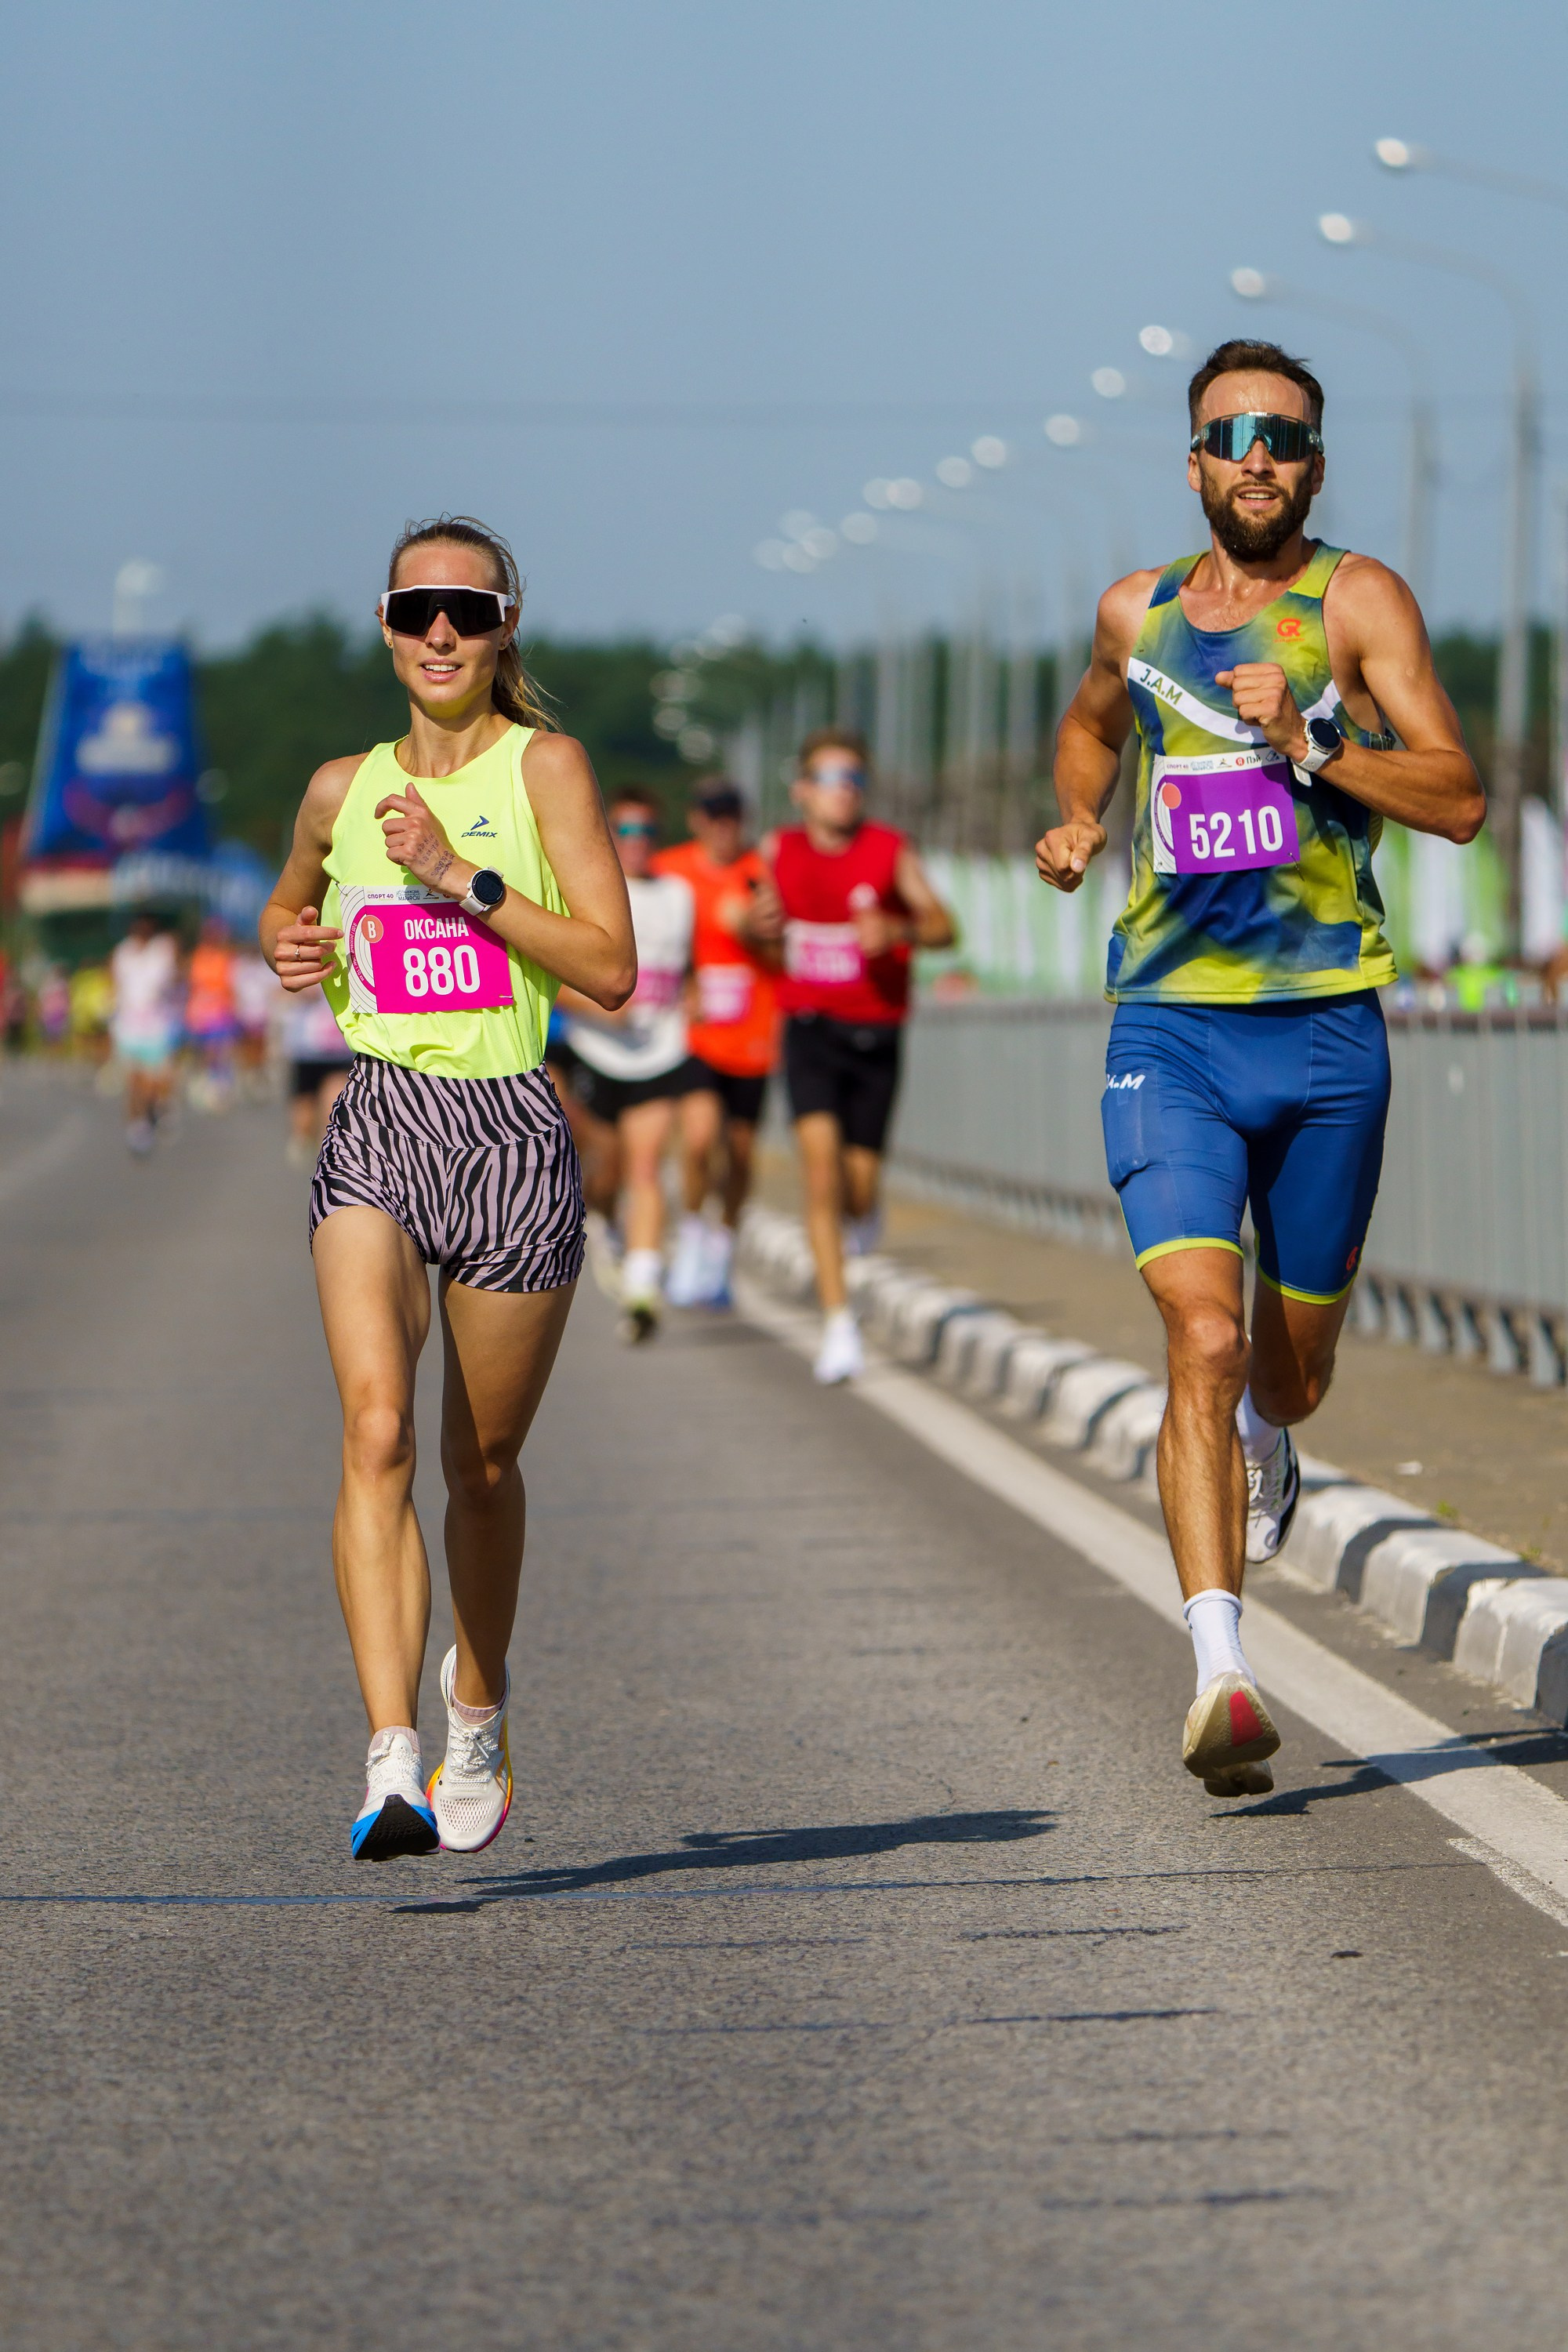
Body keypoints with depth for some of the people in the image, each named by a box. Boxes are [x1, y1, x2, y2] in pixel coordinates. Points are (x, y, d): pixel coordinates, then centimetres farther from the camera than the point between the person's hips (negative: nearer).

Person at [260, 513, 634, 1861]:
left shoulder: (543, 765, -1)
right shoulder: (344, 790, 11)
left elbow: (610, 968, -9)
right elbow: (286, 908, 32)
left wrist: (460, 876, -15)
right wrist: (289, 949, 9)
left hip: (510, 1136, -1)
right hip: (376, 1129, 2)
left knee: (481, 1462, 11)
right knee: (378, 1430, -19)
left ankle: (477, 1711, 39)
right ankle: (393, 1761, -28)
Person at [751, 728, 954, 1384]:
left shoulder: (891, 852, -5)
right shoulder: (781, 850, 2)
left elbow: (943, 926, -2)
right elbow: (761, 921, 19)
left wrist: (899, 931, -22)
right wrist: (758, 923, -5)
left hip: (875, 1032, 0)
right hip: (809, 1028, 0)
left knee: (859, 1182, 1)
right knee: (819, 1157, -17)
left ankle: (863, 1209, 43)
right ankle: (838, 1322, -15)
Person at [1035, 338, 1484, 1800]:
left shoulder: (1357, 601, -1)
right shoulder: (1138, 612, 9)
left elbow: (1458, 800, -10)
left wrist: (1308, 740, -22)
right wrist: (1075, 822, 14)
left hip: (1326, 1024, 0)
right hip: (1170, 1023, 1)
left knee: (1291, 1360, 15)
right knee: (1201, 1337, -18)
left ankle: (1262, 1441, 54)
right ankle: (1222, 1678, -23)